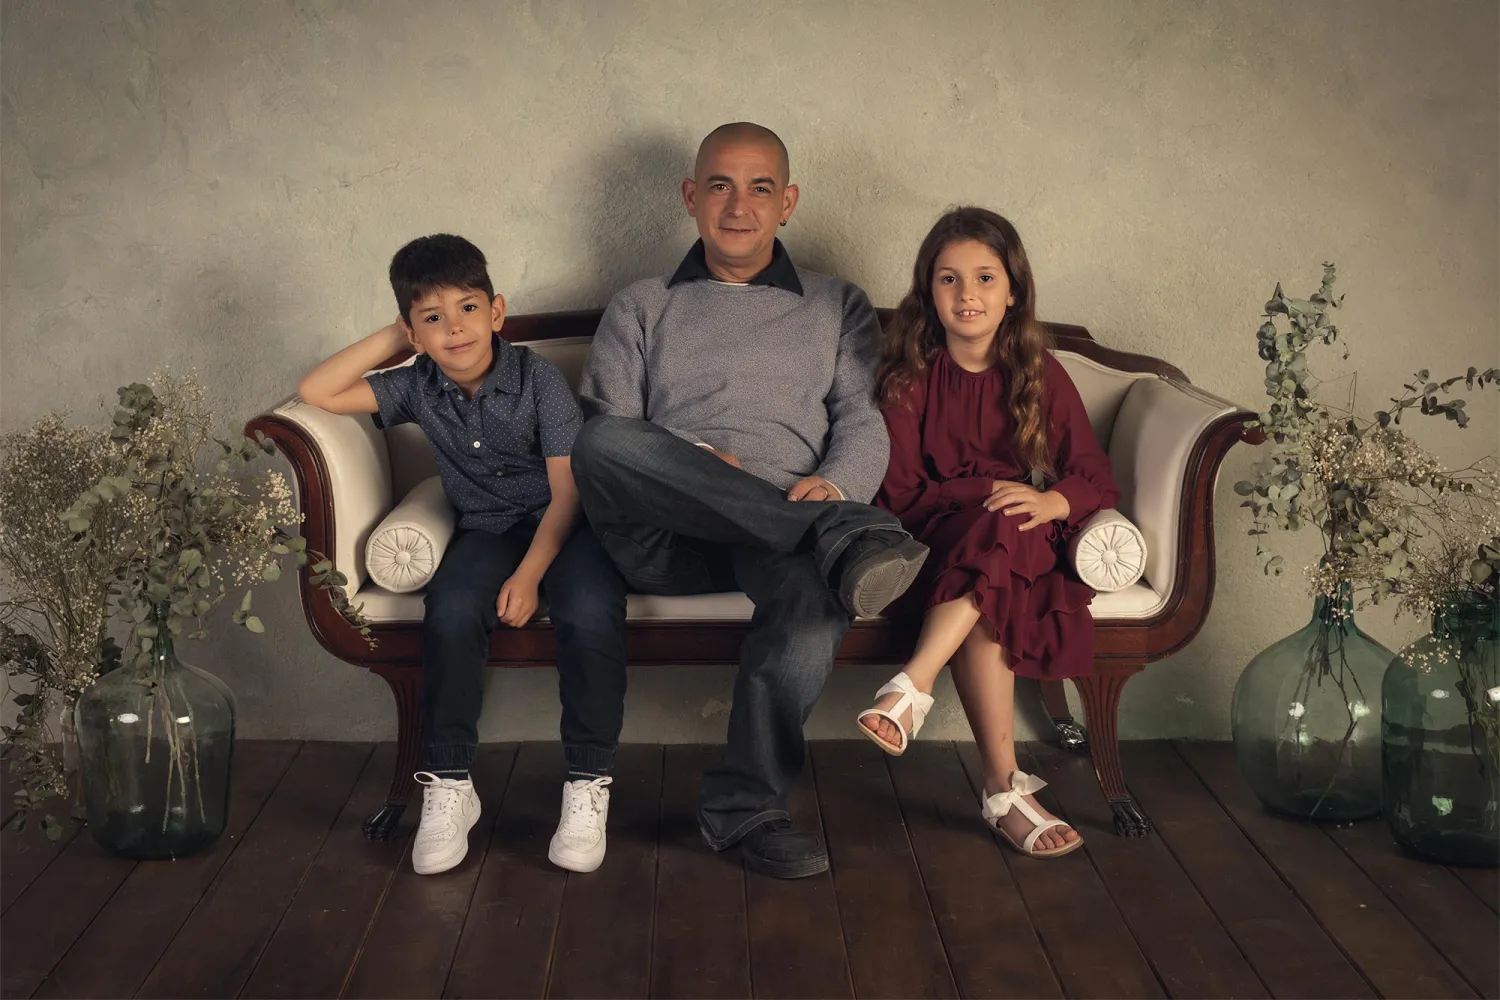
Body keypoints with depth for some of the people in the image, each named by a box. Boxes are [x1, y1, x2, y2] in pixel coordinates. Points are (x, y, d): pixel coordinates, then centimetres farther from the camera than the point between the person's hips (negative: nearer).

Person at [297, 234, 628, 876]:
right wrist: (389, 339, 0)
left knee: (590, 611, -35)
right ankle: (447, 786, -16)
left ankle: (588, 785, -19)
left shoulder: (537, 378, -9)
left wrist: (530, 573, -23)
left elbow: (567, 492, -11)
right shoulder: (418, 388, 3)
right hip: (488, 530, 3)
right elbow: (317, 393, 2)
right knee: (450, 612, -31)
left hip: (563, 526, -3)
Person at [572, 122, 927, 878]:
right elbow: (603, 430, 9)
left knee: (818, 587, -39)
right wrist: (690, 467, -13)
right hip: (664, 537, 1)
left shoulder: (838, 308, 26)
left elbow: (864, 423, 11)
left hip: (782, 531, 0)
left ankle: (744, 807, -26)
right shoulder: (639, 311, 24)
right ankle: (844, 537, -39)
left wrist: (834, 485, -14)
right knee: (604, 441, -35)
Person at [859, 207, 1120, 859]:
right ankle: (1005, 789, -33)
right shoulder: (909, 378, 5)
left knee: (996, 536, -37)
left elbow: (1096, 479, 2)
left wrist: (1051, 500, -21)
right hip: (935, 538, -1)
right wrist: (991, 494, -12)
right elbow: (899, 492, -1)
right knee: (986, 611, -35)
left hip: (1023, 543, 1)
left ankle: (912, 689, -41)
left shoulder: (1040, 377, 8)